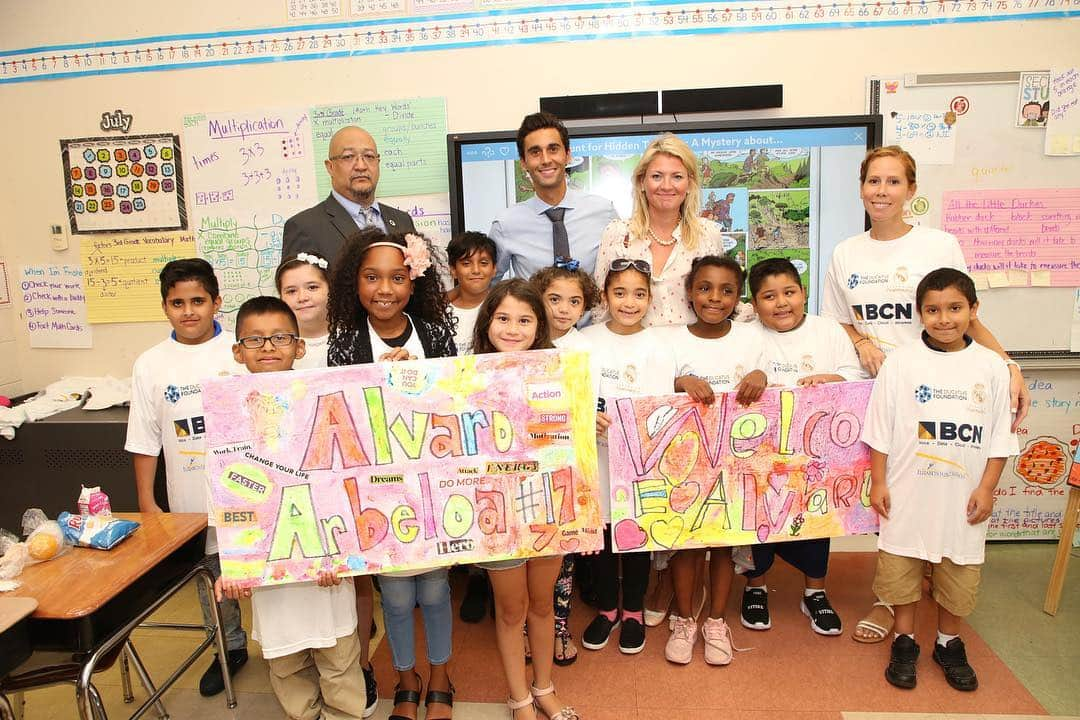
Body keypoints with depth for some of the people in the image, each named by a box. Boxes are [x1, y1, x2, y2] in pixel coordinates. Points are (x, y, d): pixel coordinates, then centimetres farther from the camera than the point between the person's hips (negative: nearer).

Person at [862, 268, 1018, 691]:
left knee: (958, 574, 15)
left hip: (962, 497, 2)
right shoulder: (901, 362, -6)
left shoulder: (991, 366, 0)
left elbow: (999, 437, 4)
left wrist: (987, 488, -1)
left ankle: (949, 644, 36)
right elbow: (879, 430, -3)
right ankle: (904, 642, 29)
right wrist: (878, 482, -4)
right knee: (902, 569, 9)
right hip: (907, 494, -1)